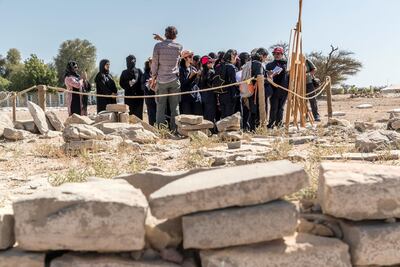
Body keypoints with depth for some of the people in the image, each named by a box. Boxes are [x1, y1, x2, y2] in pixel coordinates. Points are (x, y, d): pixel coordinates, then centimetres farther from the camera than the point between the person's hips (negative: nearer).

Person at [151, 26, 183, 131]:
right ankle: (174, 130, 5)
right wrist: (161, 39, 28)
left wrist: (153, 79, 7)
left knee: (160, 107, 3)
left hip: (161, 80, -1)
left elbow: (154, 64, -2)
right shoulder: (179, 47, 1)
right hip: (174, 80, 1)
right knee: (175, 107, 5)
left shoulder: (158, 46, -4)